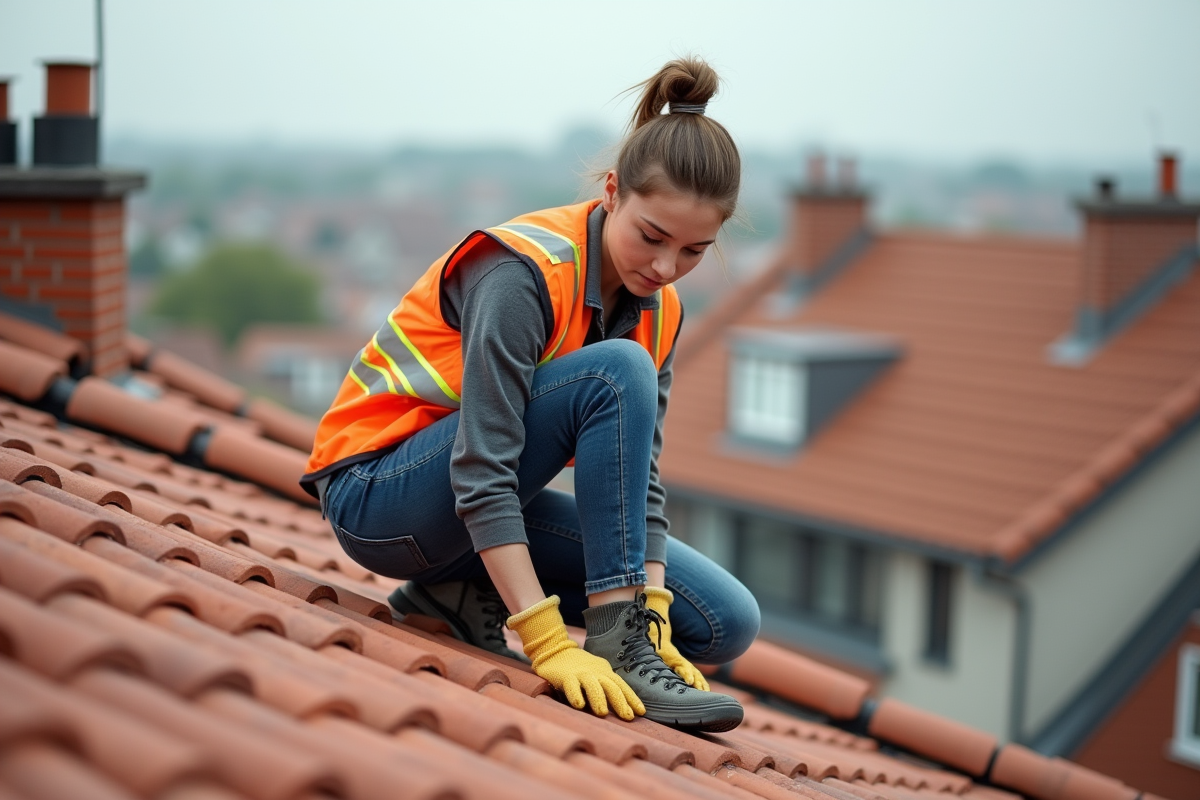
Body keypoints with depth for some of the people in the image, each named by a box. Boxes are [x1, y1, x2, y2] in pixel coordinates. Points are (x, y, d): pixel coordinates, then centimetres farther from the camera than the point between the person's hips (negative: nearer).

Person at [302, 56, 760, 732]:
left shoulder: (659, 314, -1)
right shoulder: (526, 272, -25)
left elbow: (643, 473, -5)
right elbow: (480, 475, -31)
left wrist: (655, 614, -19)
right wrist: (548, 643, -36)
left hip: (488, 504, 8)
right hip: (376, 491, -7)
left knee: (728, 623, -3)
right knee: (617, 371, -30)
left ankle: (469, 596, 0)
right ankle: (614, 642, -29)